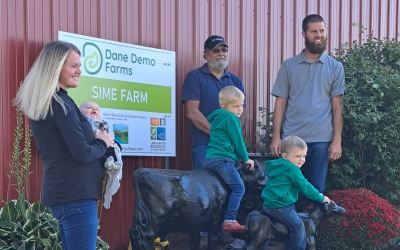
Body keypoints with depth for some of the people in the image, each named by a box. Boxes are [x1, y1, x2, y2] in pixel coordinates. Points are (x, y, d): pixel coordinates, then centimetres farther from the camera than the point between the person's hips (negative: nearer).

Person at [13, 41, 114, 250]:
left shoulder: (41, 104, 13)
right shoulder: (61, 104, -15)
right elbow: (82, 154, -19)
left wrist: (93, 136, 9)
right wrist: (103, 143, -1)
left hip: (60, 192, 10)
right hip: (75, 194, -10)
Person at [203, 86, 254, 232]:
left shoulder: (218, 118, 22)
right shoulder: (231, 118, -6)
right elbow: (237, 140, -6)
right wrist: (246, 158, 6)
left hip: (210, 158, 10)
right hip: (223, 159, -10)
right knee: (238, 188, -13)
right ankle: (229, 221, -20)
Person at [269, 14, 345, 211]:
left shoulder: (335, 67, 6)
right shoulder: (289, 66, 6)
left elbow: (337, 106, 3)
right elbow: (281, 103, 5)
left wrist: (337, 140, -3)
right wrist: (276, 136, -2)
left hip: (321, 139, 0)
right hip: (291, 138, 1)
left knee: (315, 189, 3)